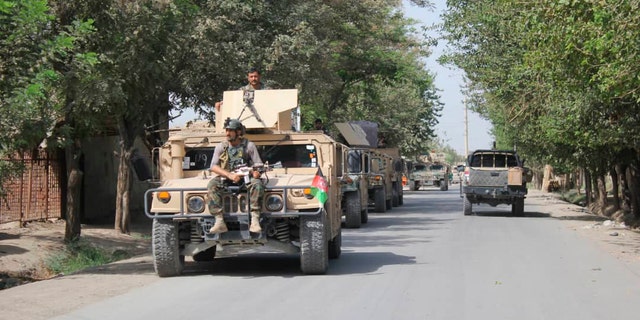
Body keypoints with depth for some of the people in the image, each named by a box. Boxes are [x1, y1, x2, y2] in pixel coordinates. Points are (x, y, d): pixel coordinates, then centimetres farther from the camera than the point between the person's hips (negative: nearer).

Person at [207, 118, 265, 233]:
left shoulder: (249, 146, -1)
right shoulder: (221, 147, 2)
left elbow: (258, 164, -1)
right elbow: (213, 166, -6)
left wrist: (256, 172, -26)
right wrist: (230, 175, -21)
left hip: (246, 176, -1)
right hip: (226, 177, 1)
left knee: (257, 184, -33)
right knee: (212, 185, -28)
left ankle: (255, 221, -34)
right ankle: (219, 222, -33)